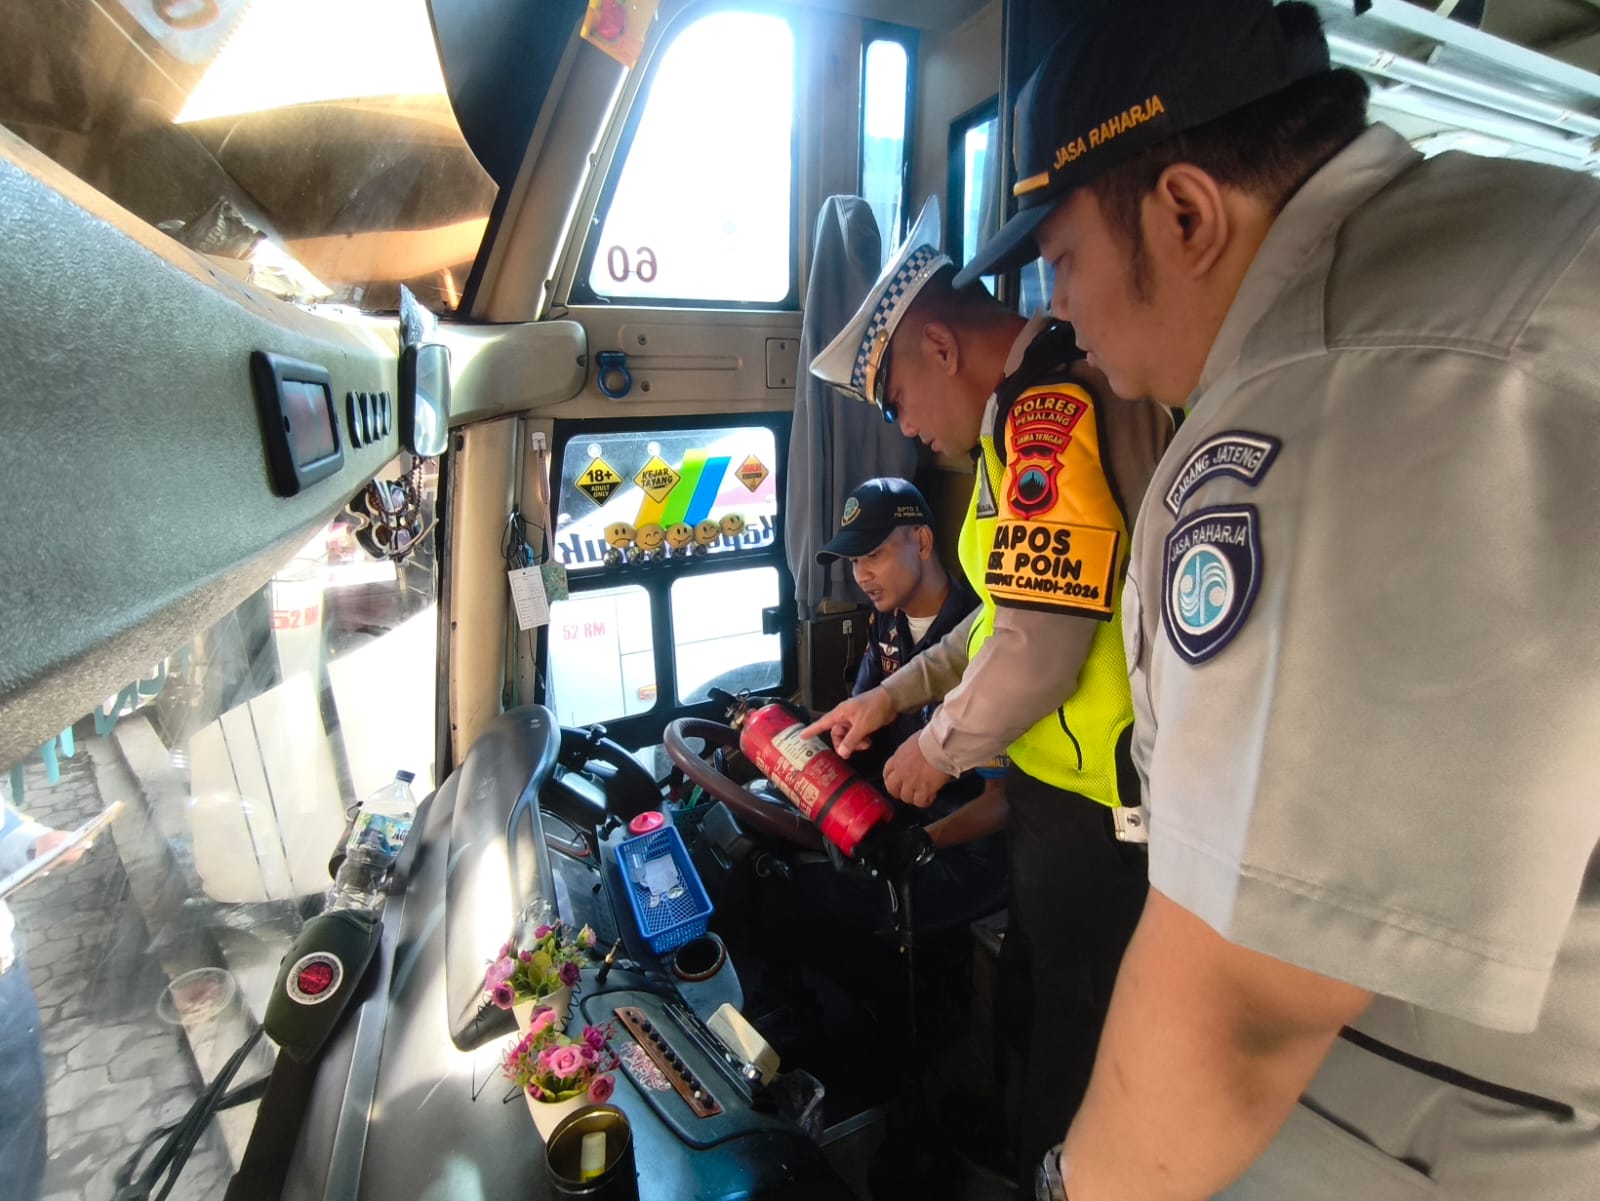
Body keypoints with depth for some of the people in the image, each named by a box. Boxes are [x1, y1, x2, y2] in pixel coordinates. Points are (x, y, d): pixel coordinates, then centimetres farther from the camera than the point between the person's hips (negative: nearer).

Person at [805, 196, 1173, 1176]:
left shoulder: (1049, 405, -21)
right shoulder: (1045, 403, 12)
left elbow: (1039, 652, -26)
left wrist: (940, 749, -7)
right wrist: (894, 695, 16)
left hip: (1103, 803, -10)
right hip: (1065, 785, 10)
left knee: (1069, 1041, 12)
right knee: (1034, 996, 25)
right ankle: (1020, 1163, 46)